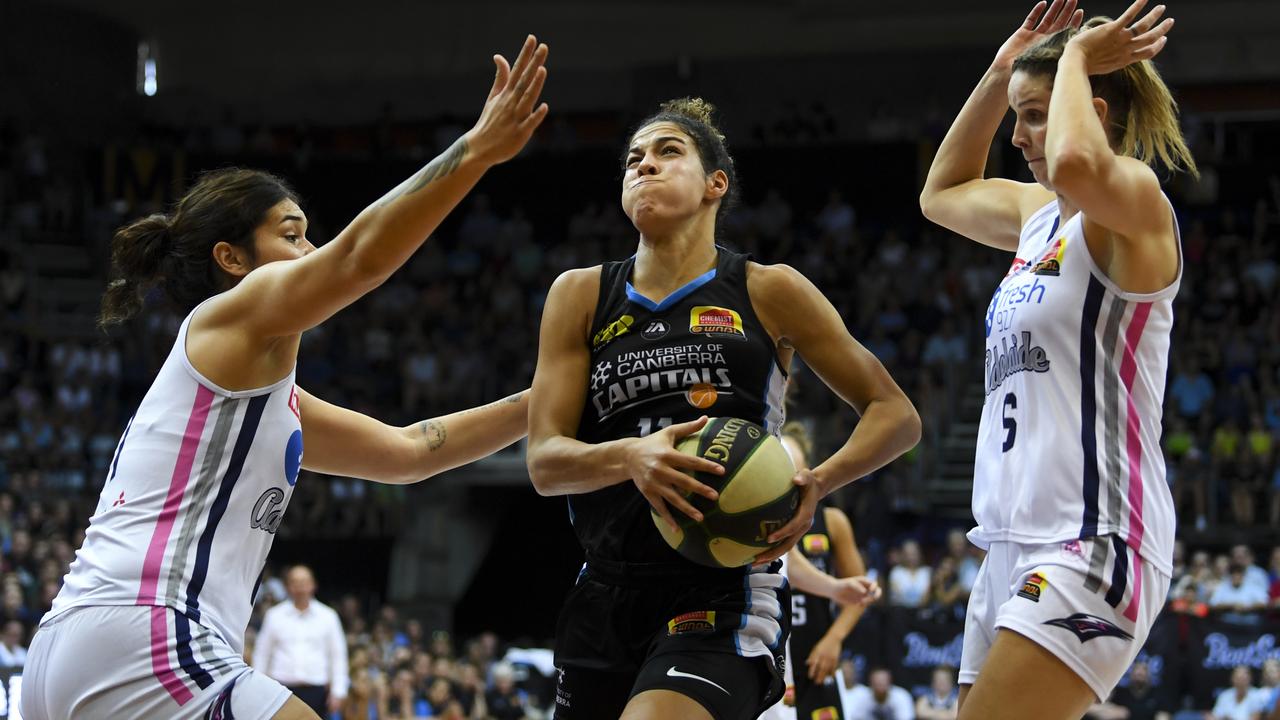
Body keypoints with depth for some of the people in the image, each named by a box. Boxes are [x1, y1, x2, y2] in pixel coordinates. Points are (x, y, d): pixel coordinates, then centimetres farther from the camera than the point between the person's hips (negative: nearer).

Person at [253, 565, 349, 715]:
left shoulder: (327, 616, 5)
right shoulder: (274, 616, 5)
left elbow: (338, 656, 6)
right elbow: (261, 655, 9)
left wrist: (338, 692, 1)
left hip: (315, 690, 0)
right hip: (283, 688, 0)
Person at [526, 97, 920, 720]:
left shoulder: (767, 293, 4)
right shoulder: (581, 295, 10)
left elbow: (897, 417, 7)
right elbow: (544, 461, 2)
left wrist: (816, 484, -12)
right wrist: (629, 456, -20)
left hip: (721, 602, -4)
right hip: (606, 596, 5)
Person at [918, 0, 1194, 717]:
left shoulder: (1136, 202, -9)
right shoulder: (1040, 215, 18)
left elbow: (1075, 165, -33)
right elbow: (943, 193, 36)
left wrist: (1076, 59, -14)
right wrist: (1001, 74, 24)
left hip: (1094, 543, -10)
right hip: (1015, 547, 10)